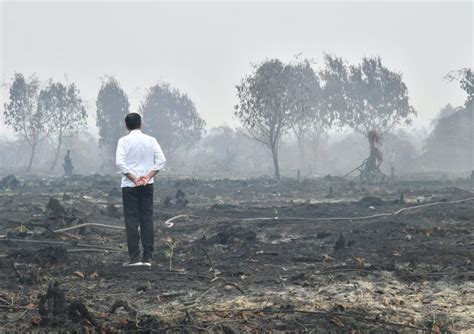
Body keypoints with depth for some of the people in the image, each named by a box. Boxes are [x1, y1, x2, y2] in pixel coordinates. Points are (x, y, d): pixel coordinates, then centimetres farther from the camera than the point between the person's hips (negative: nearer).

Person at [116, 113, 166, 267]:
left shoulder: (124, 141, -5)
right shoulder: (151, 140, 3)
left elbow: (120, 163, -15)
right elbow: (161, 160, -5)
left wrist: (134, 178, -11)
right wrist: (148, 177, -6)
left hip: (129, 185, -3)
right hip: (148, 185, 3)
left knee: (131, 221, 0)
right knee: (147, 219, 6)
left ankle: (134, 257, -4)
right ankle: (147, 257, 3)